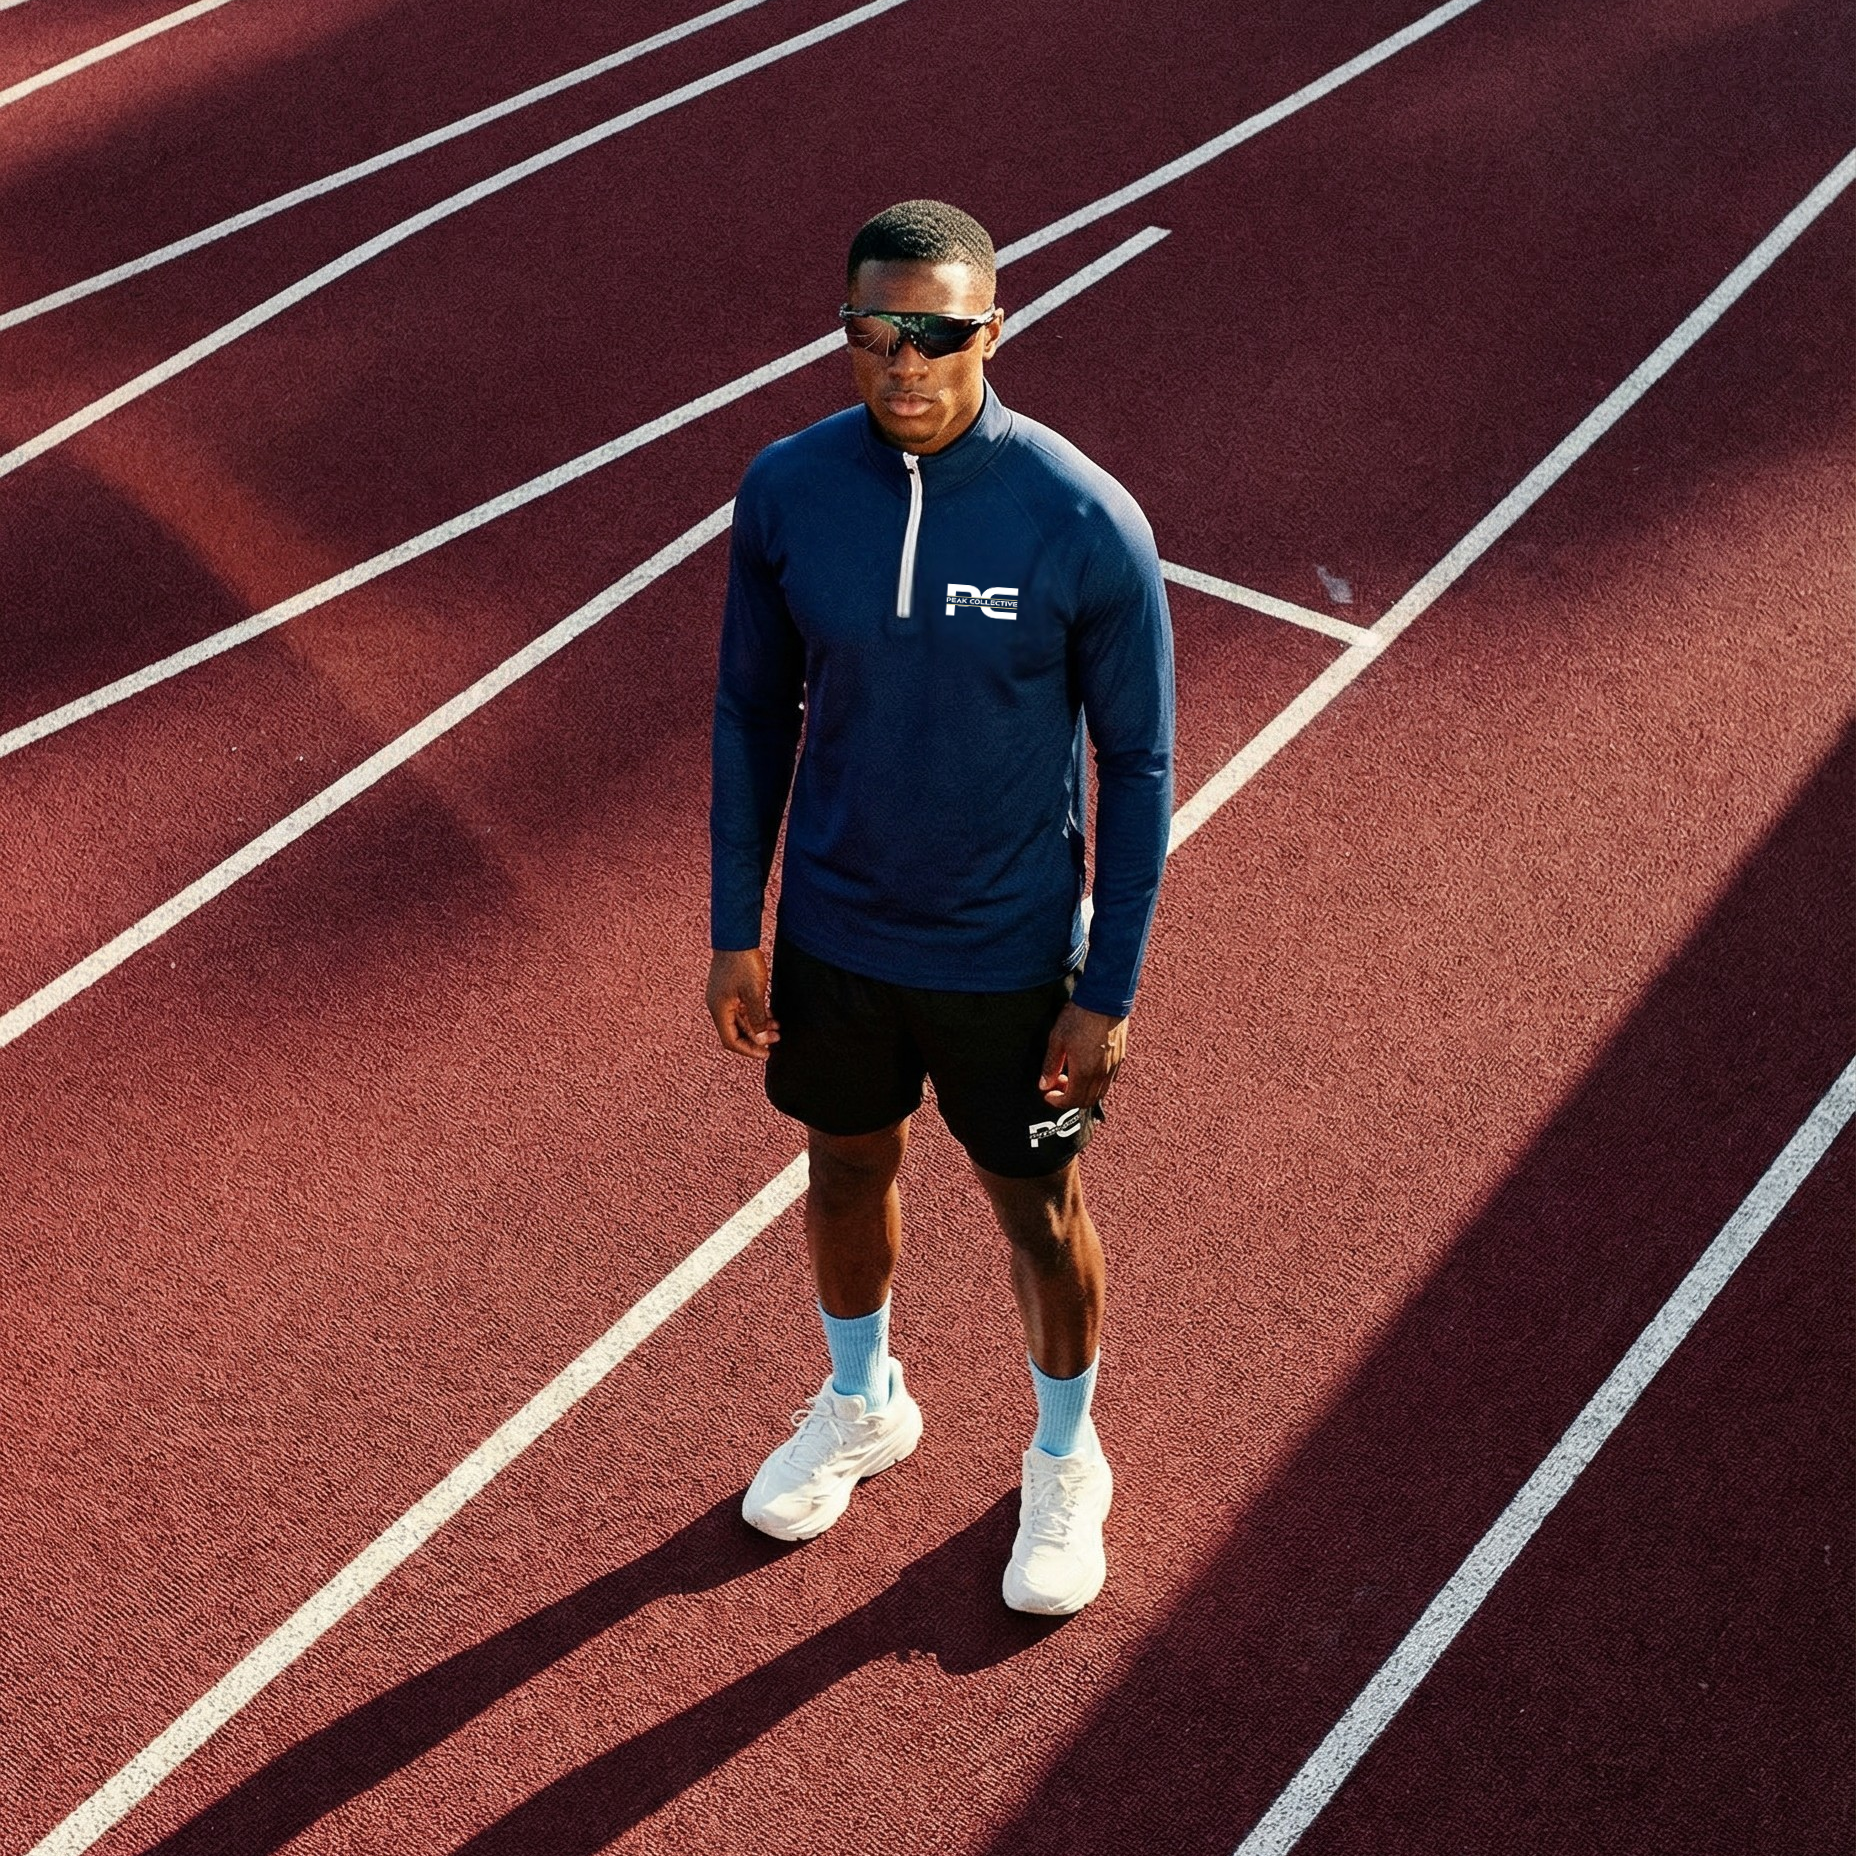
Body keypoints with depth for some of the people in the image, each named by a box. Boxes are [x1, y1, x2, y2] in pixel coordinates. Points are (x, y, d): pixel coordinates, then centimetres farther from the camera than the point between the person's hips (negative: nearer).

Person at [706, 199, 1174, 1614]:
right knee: (846, 1172, 23)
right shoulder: (784, 491, -12)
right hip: (830, 934, 3)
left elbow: (1136, 762, -12)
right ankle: (863, 1406, 52)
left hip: (1007, 954, -3)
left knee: (1039, 1212, 16)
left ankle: (1065, 1462, 43)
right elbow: (754, 710, 1)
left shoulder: (1087, 523, -22)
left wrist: (1109, 991, -10)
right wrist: (735, 930, 3)